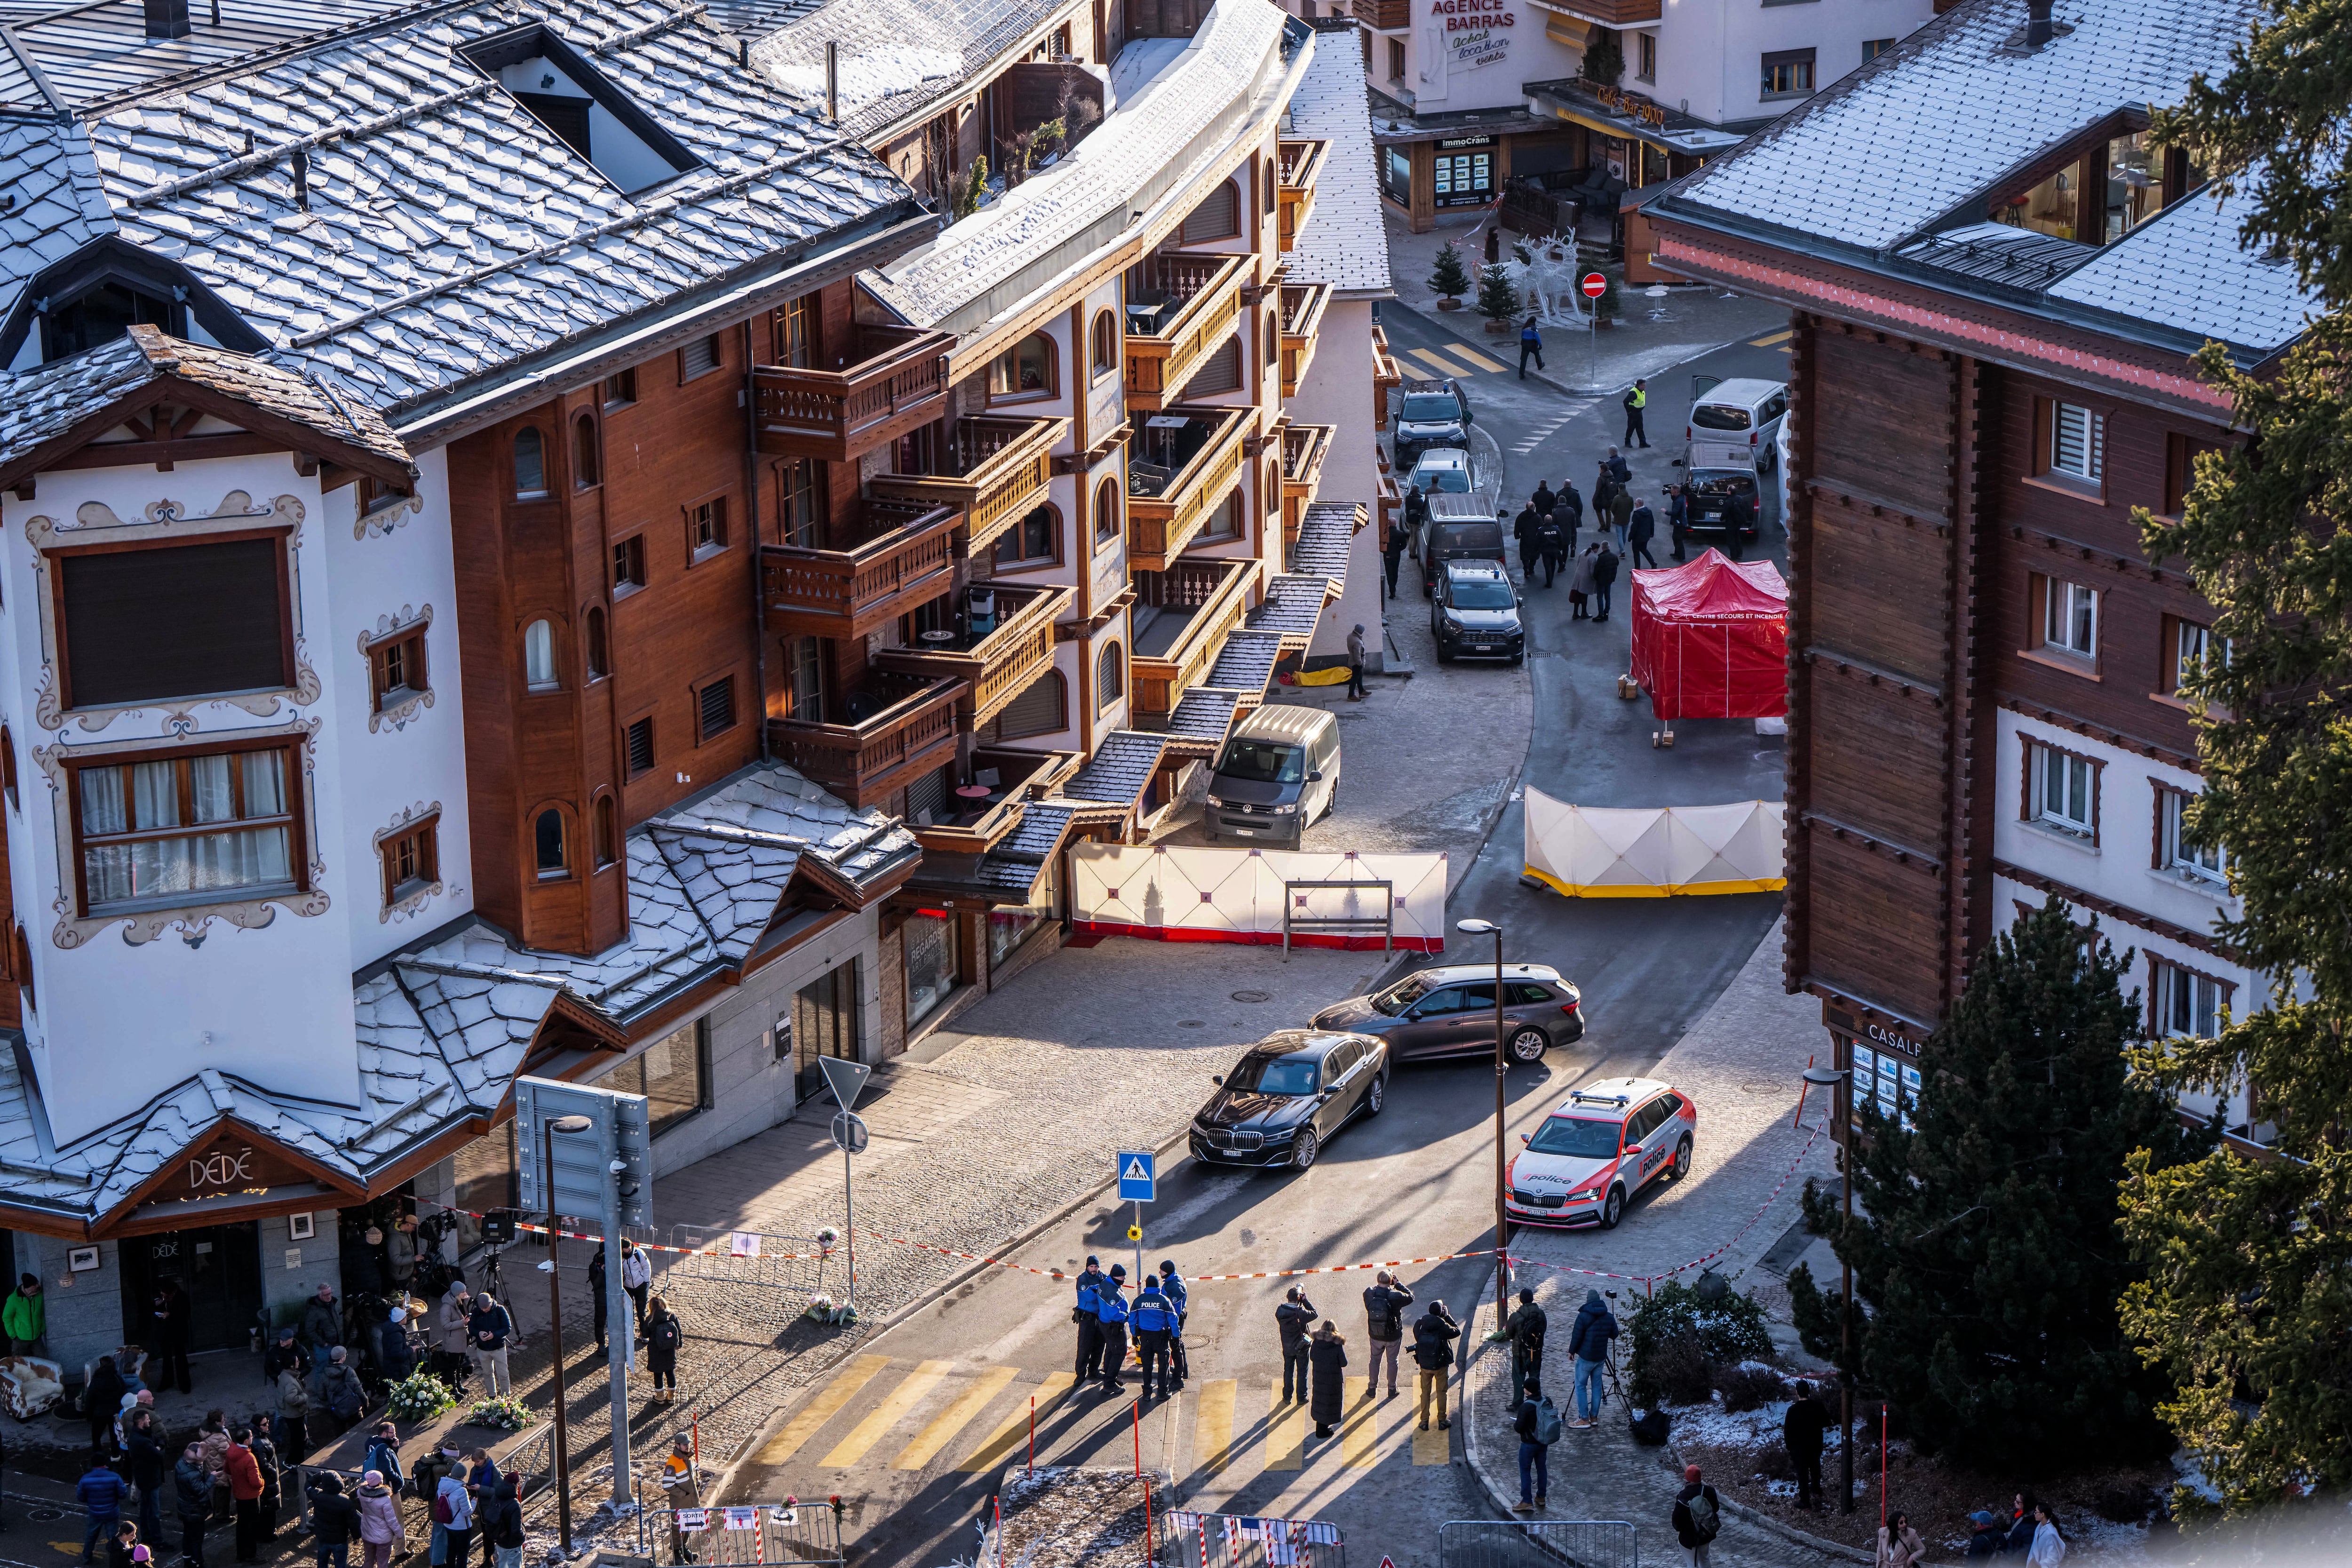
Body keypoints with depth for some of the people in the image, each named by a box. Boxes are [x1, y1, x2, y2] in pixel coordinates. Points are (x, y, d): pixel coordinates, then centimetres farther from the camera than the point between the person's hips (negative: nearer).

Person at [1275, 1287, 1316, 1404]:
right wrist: (1305, 1301, -11)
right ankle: (1301, 1398, 21)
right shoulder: (1300, 1313, -28)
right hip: (1301, 1346, -4)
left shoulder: (1280, 1311, -15)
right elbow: (1314, 1314, -14)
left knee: (1288, 1371, 20)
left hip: (1287, 1347, 4)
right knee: (1302, 1372, 12)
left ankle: (1287, 1397, 28)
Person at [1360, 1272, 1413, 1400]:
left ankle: (1372, 1388, 34)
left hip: (1375, 1336, 2)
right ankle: (1392, 1389, 32)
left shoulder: (1369, 1294, -20)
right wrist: (1398, 1284, -7)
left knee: (1375, 1360, 23)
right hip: (1393, 1336, -2)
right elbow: (1410, 1297, -10)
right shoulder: (1395, 1296, -28)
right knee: (1392, 1361, 18)